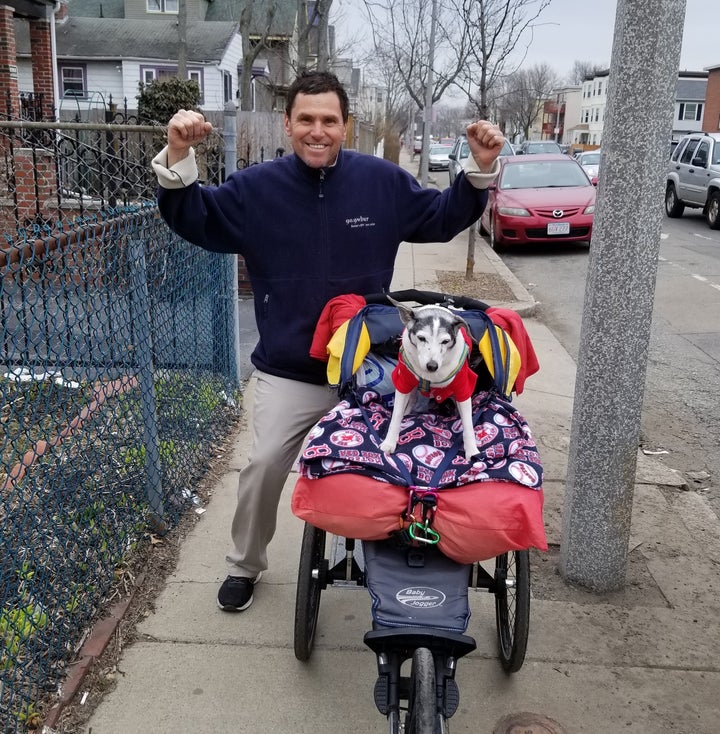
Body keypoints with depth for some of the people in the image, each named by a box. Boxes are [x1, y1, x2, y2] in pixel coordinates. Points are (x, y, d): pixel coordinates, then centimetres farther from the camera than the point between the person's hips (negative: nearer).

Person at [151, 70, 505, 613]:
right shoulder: (256, 187, -5)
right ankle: (245, 565, 28)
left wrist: (480, 169, -7)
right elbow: (193, 220, -3)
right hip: (286, 373, -1)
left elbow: (443, 218, 7)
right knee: (263, 468, 2)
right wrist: (178, 159, -20)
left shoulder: (384, 181, -4)